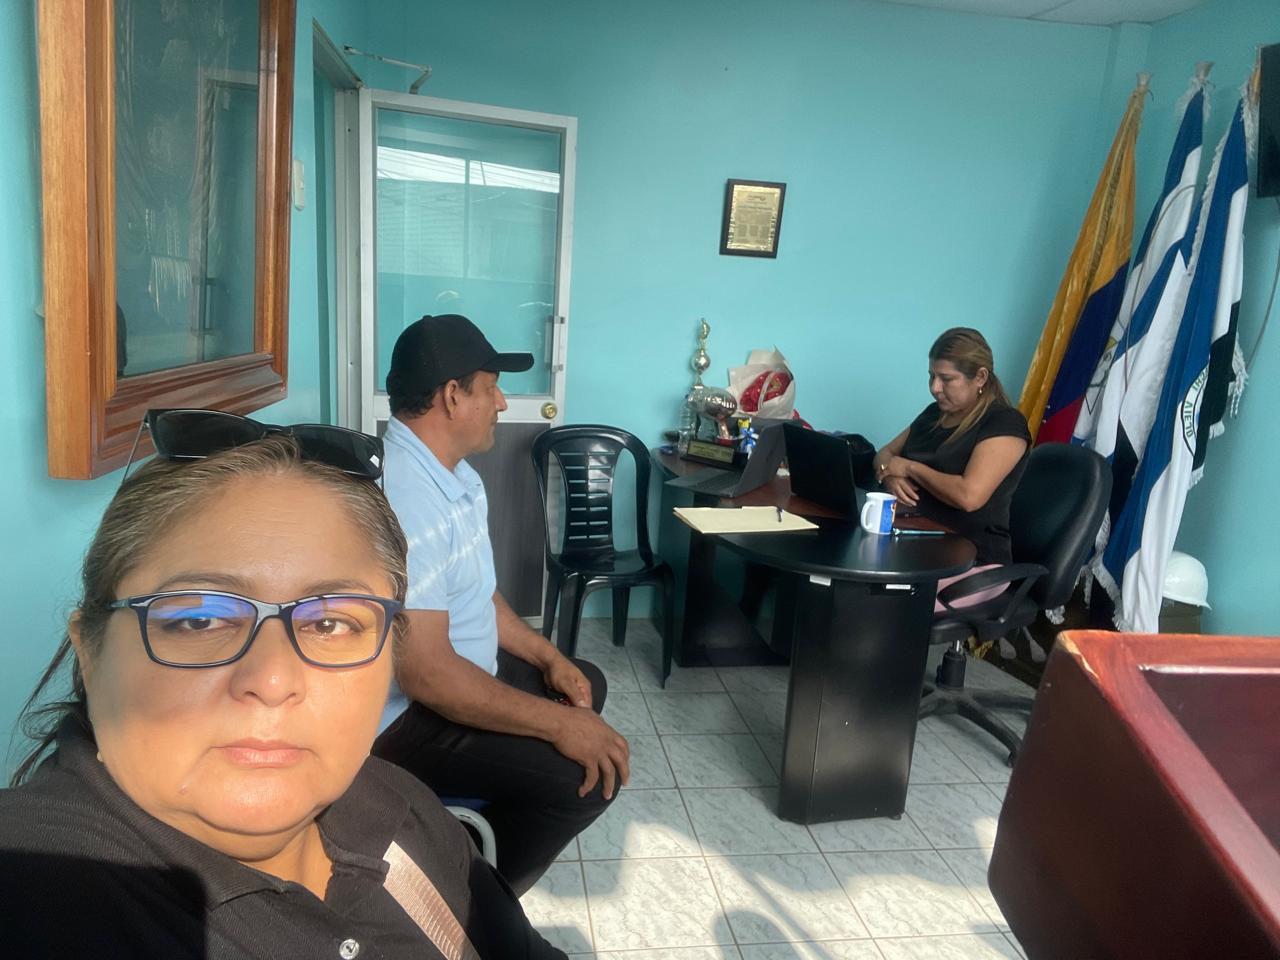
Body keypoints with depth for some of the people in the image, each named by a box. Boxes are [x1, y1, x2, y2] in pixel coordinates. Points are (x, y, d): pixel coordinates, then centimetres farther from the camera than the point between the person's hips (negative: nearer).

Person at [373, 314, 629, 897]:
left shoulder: (454, 472, 4)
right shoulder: (404, 499, -30)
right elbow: (426, 674, -32)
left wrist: (547, 658, 4)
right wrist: (558, 723, -26)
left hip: (459, 668, 11)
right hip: (405, 714, -11)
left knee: (585, 683, 22)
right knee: (584, 776, -19)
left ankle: (488, 848, 27)